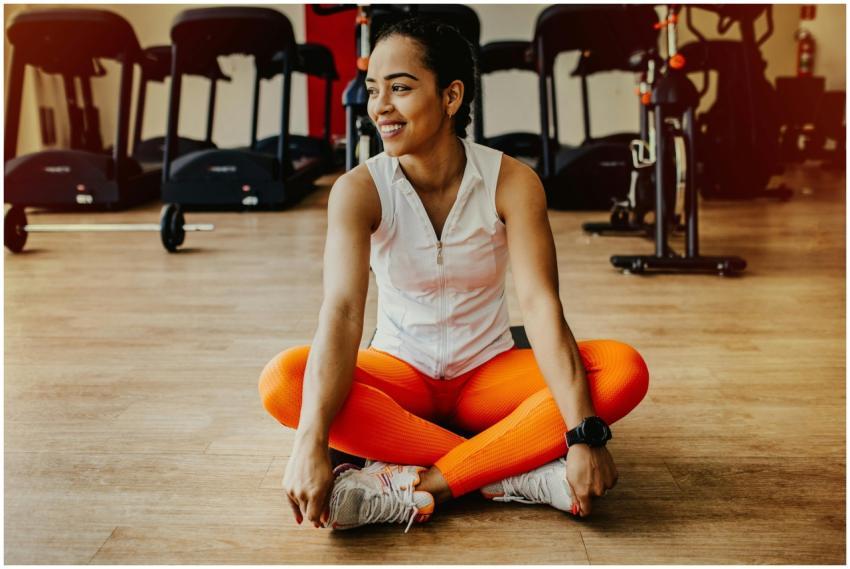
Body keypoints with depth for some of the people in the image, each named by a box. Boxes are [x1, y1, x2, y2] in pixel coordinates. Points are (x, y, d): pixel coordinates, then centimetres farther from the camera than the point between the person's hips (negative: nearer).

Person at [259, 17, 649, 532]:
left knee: (624, 370, -26)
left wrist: (585, 434, -35)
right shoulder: (359, 190, -13)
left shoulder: (511, 181, -12)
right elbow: (342, 310, -27)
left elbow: (542, 306, -22)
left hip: (489, 374, 0)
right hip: (400, 373, 0)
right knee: (283, 380, -30)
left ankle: (418, 486, -30)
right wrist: (311, 443, -41)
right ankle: (514, 474, -28)